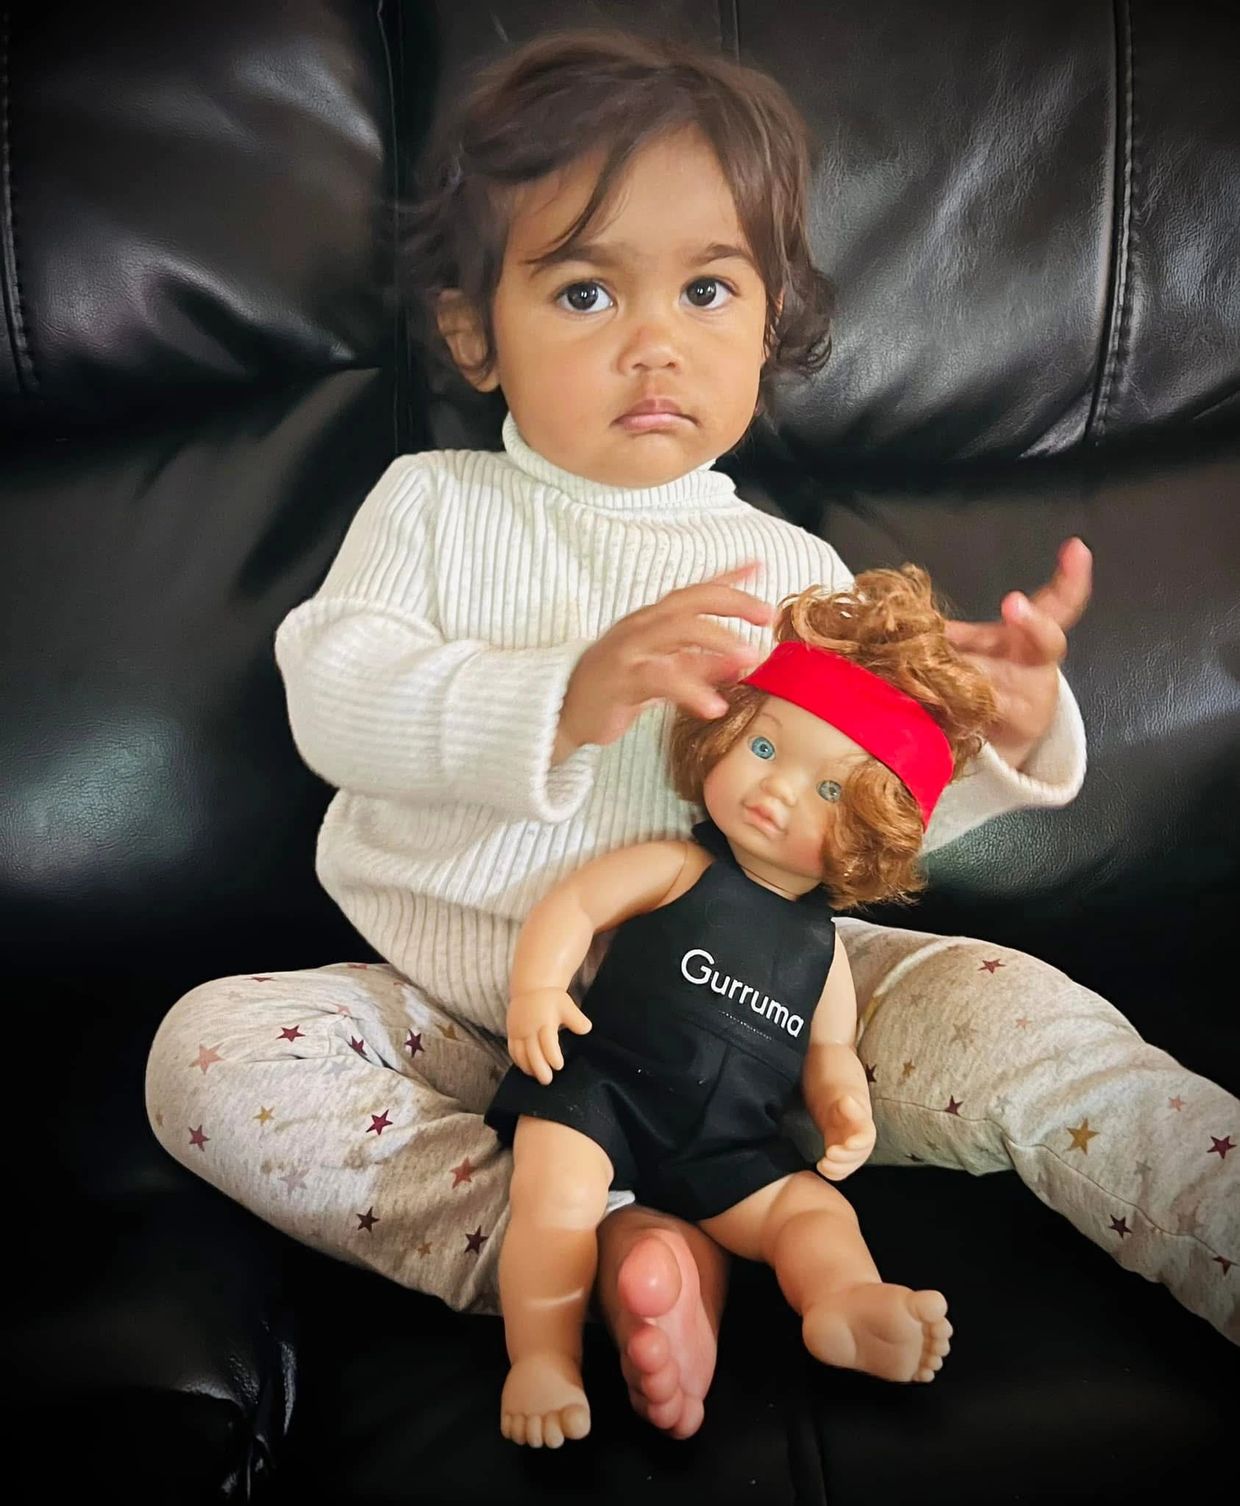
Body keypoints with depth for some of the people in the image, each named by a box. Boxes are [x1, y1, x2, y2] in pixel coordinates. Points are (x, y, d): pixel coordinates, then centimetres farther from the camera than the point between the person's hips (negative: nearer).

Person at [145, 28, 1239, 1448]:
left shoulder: (792, 568, 3)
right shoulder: (434, 504, 0)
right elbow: (333, 696, -16)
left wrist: (996, 737, -22)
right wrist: (561, 696, -35)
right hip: (459, 1014, 1)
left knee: (1006, 1009, -22)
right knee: (211, 1048, -25)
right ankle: (598, 1247, -33)